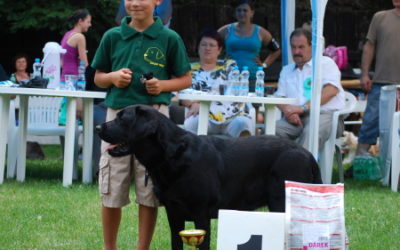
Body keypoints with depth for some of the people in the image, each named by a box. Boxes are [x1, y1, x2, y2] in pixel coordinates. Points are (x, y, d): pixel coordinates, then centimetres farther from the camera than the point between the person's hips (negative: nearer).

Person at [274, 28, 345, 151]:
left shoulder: (325, 63, 9)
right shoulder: (287, 71, 26)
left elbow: (331, 90, -7)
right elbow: (280, 97, 17)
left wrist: (304, 107, -16)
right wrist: (288, 111, -9)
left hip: (324, 114, -5)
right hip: (296, 117, 5)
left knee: (311, 132, -39)